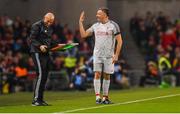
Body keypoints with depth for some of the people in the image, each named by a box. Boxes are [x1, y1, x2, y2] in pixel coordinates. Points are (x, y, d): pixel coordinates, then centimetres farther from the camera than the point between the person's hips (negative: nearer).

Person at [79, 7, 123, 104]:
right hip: (97, 55, 2)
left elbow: (119, 41, -5)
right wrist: (80, 22, 6)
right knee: (97, 74, -8)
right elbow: (83, 34, 12)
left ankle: (105, 97, 12)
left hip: (109, 55, -2)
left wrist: (116, 55, -11)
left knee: (106, 76, 4)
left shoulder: (113, 25, -4)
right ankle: (97, 97, -10)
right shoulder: (95, 26, 9)